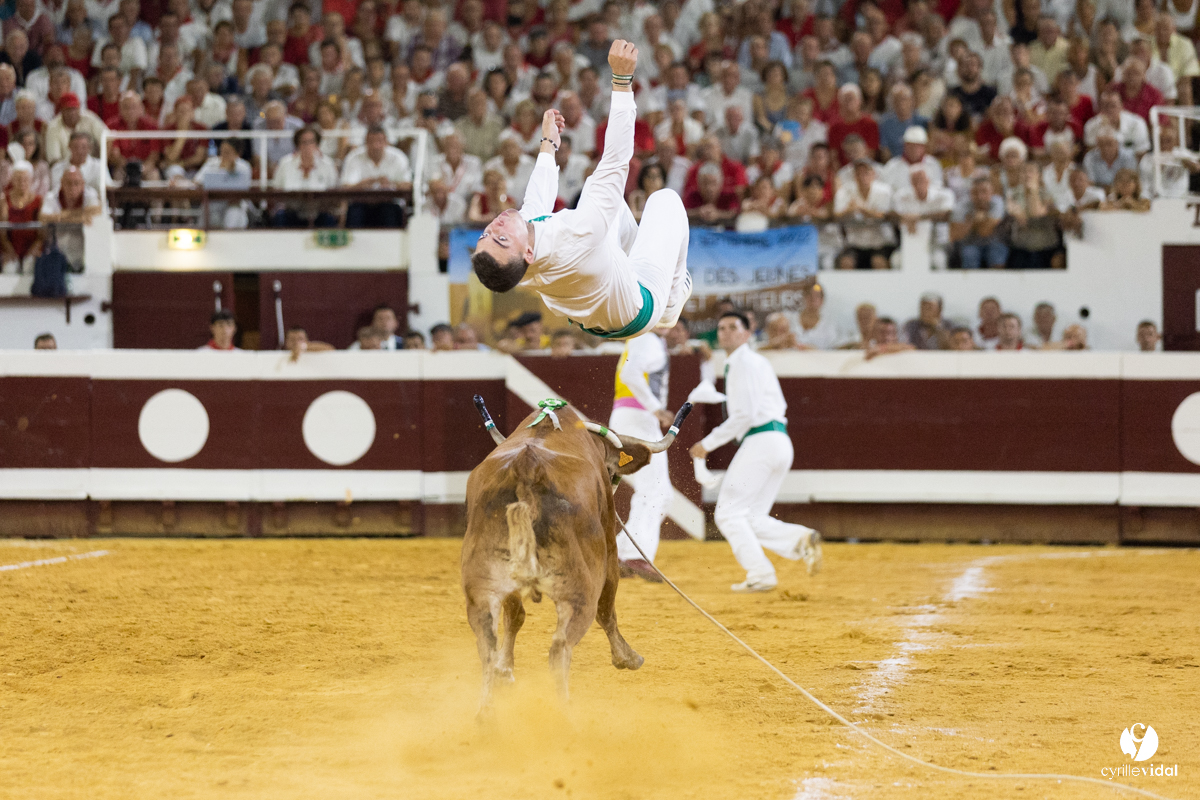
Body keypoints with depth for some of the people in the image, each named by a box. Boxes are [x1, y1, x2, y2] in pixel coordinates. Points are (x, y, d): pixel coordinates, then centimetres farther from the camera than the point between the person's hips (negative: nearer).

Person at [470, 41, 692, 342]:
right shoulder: (573, 240, -51)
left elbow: (537, 201, -8)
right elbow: (617, 160, -44)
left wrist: (548, 142, 8)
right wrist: (622, 78, -42)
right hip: (640, 315, -6)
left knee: (596, 182, 16)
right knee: (665, 199, 10)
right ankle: (675, 297, 28)